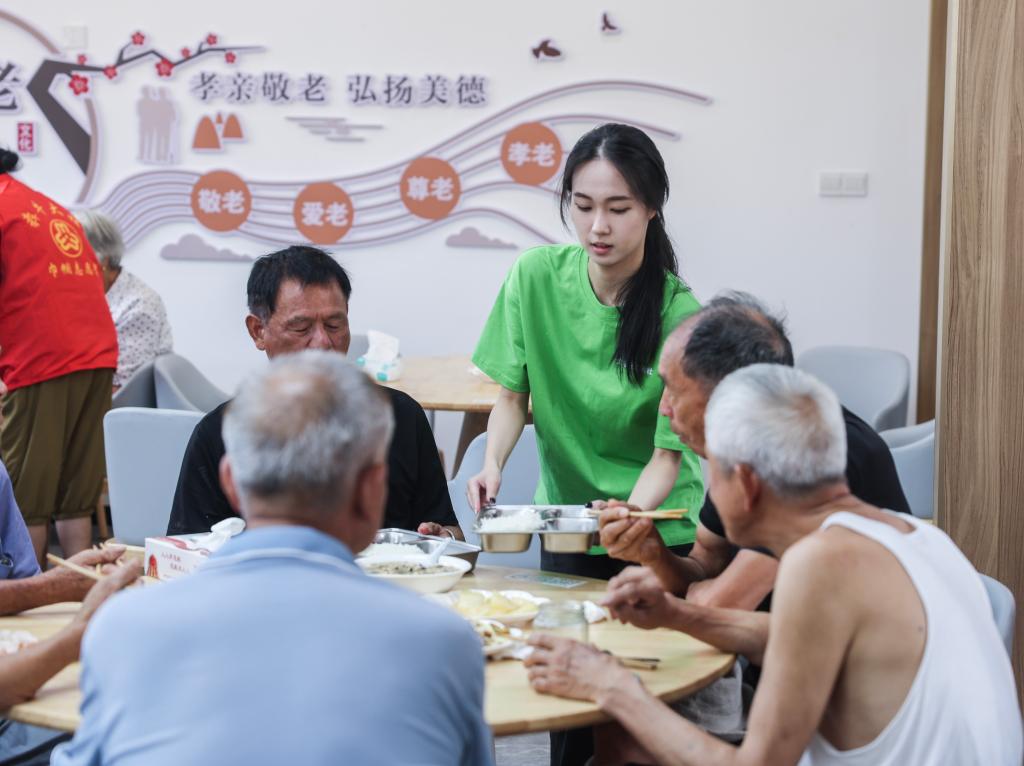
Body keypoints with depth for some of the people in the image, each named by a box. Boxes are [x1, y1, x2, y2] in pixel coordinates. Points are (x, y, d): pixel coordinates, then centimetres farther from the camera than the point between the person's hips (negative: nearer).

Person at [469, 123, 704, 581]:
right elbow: (513, 395, 0)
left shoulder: (678, 314, -19)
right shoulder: (537, 274, -11)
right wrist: (492, 465, -19)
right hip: (562, 519, 2)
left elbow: (667, 454, -16)